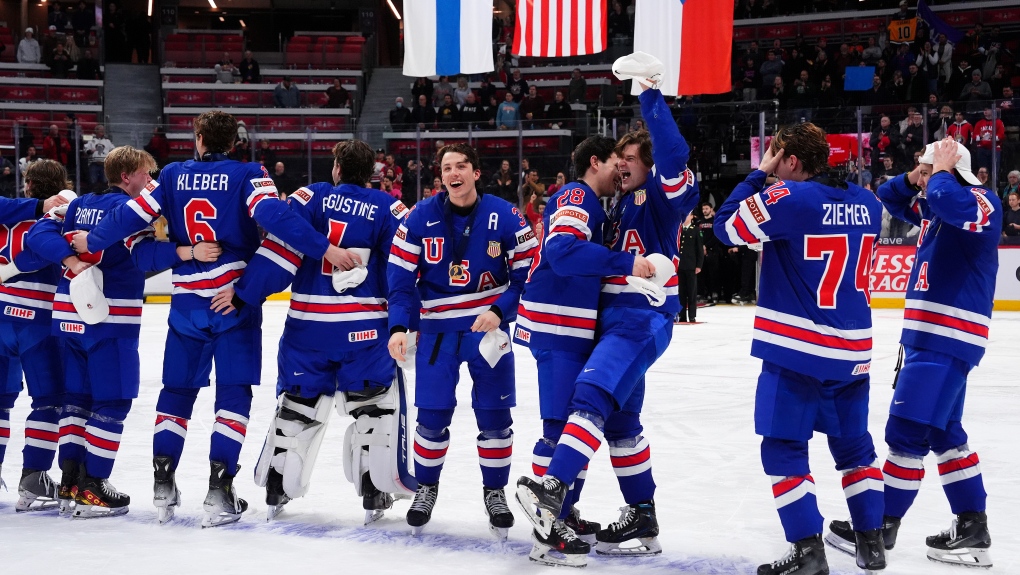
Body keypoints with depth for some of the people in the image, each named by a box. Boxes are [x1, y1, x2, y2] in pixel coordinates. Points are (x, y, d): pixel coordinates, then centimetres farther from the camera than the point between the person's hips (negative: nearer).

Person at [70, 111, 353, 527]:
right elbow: (274, 216, -21)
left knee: (177, 390, 14)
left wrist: (91, 242, 20)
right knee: (233, 394, 2)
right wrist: (324, 249, -23)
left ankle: (163, 486, 12)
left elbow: (132, 215, 4)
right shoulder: (248, 176, -5)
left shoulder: (173, 176, 5)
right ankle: (219, 490, -5)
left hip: (187, 301, 3)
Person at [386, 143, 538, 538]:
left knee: (494, 415, 2)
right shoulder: (420, 219, -6)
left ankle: (495, 492, 20)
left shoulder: (504, 217, -9)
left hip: (489, 328, -1)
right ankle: (426, 488, 24)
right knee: (432, 417, 2)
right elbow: (401, 277, -4)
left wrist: (499, 312, -18)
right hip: (438, 330, 1)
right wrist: (398, 327, -15)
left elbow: (528, 273, -6)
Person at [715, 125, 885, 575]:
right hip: (852, 351, 6)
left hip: (796, 350, -6)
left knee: (783, 449, 3)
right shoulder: (866, 203, 4)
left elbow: (726, 226, -7)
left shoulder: (790, 198, -14)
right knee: (854, 445, 20)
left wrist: (758, 175, 2)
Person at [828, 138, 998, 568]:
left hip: (949, 340, -10)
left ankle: (881, 526, 1)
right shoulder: (931, 208, 13)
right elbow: (889, 198, 24)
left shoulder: (981, 202, -14)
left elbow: (947, 200, -36)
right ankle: (972, 529, 17)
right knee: (944, 433, 13)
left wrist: (941, 172, -16)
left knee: (907, 431, -7)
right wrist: (912, 178, 4)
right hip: (929, 337, 10)